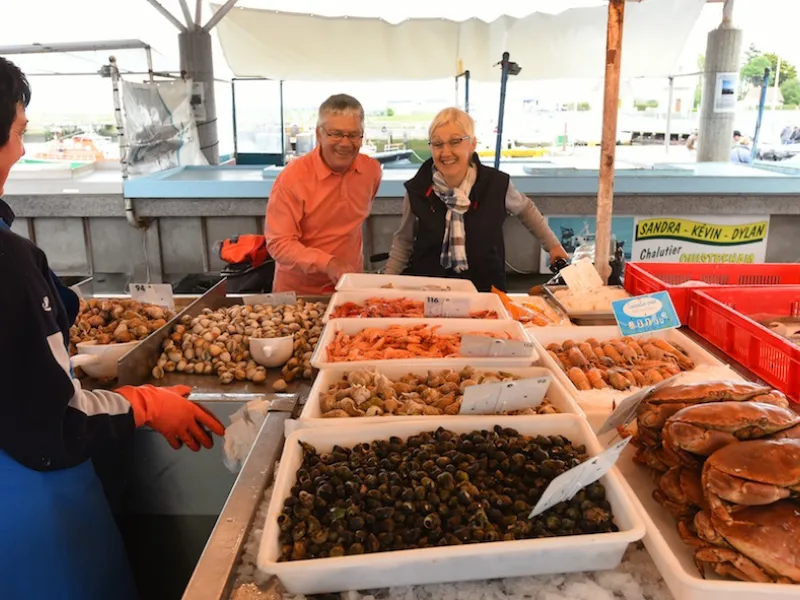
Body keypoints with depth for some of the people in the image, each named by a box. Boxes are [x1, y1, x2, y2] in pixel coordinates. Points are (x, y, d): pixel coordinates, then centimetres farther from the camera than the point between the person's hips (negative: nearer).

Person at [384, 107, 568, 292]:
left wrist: (552, 244, 18)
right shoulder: (417, 190, -5)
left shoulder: (496, 184, -6)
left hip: (484, 291, 0)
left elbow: (525, 209, 16)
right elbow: (403, 241, 9)